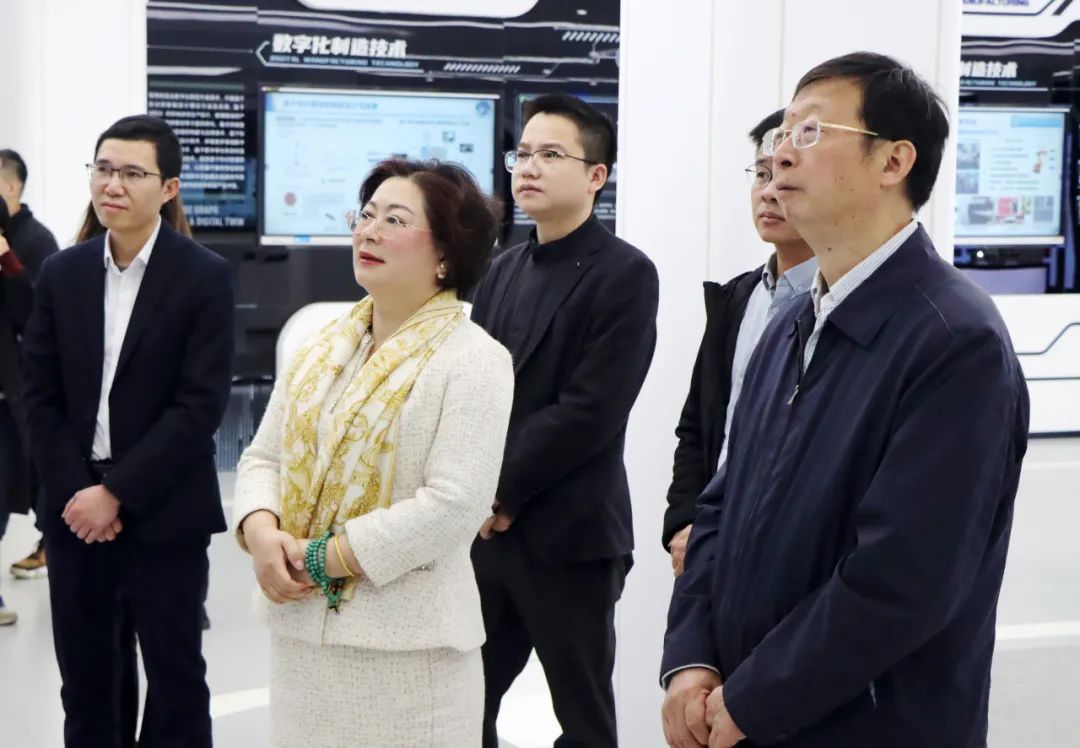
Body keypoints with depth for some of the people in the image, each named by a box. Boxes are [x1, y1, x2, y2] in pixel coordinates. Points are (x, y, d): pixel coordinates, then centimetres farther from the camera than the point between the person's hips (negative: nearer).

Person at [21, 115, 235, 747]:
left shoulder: (205, 276, -7)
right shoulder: (61, 274, 6)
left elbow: (202, 404, -12)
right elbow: (41, 396, 5)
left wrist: (118, 493, -15)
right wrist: (76, 490, -7)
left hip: (163, 513, -4)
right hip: (75, 506, 4)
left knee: (175, 677, 7)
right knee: (85, 677, 13)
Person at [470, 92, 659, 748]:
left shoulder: (625, 274, -9)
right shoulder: (506, 269, 13)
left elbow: (591, 411, -17)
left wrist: (502, 493, -12)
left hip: (568, 534, -6)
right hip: (486, 525, 6)